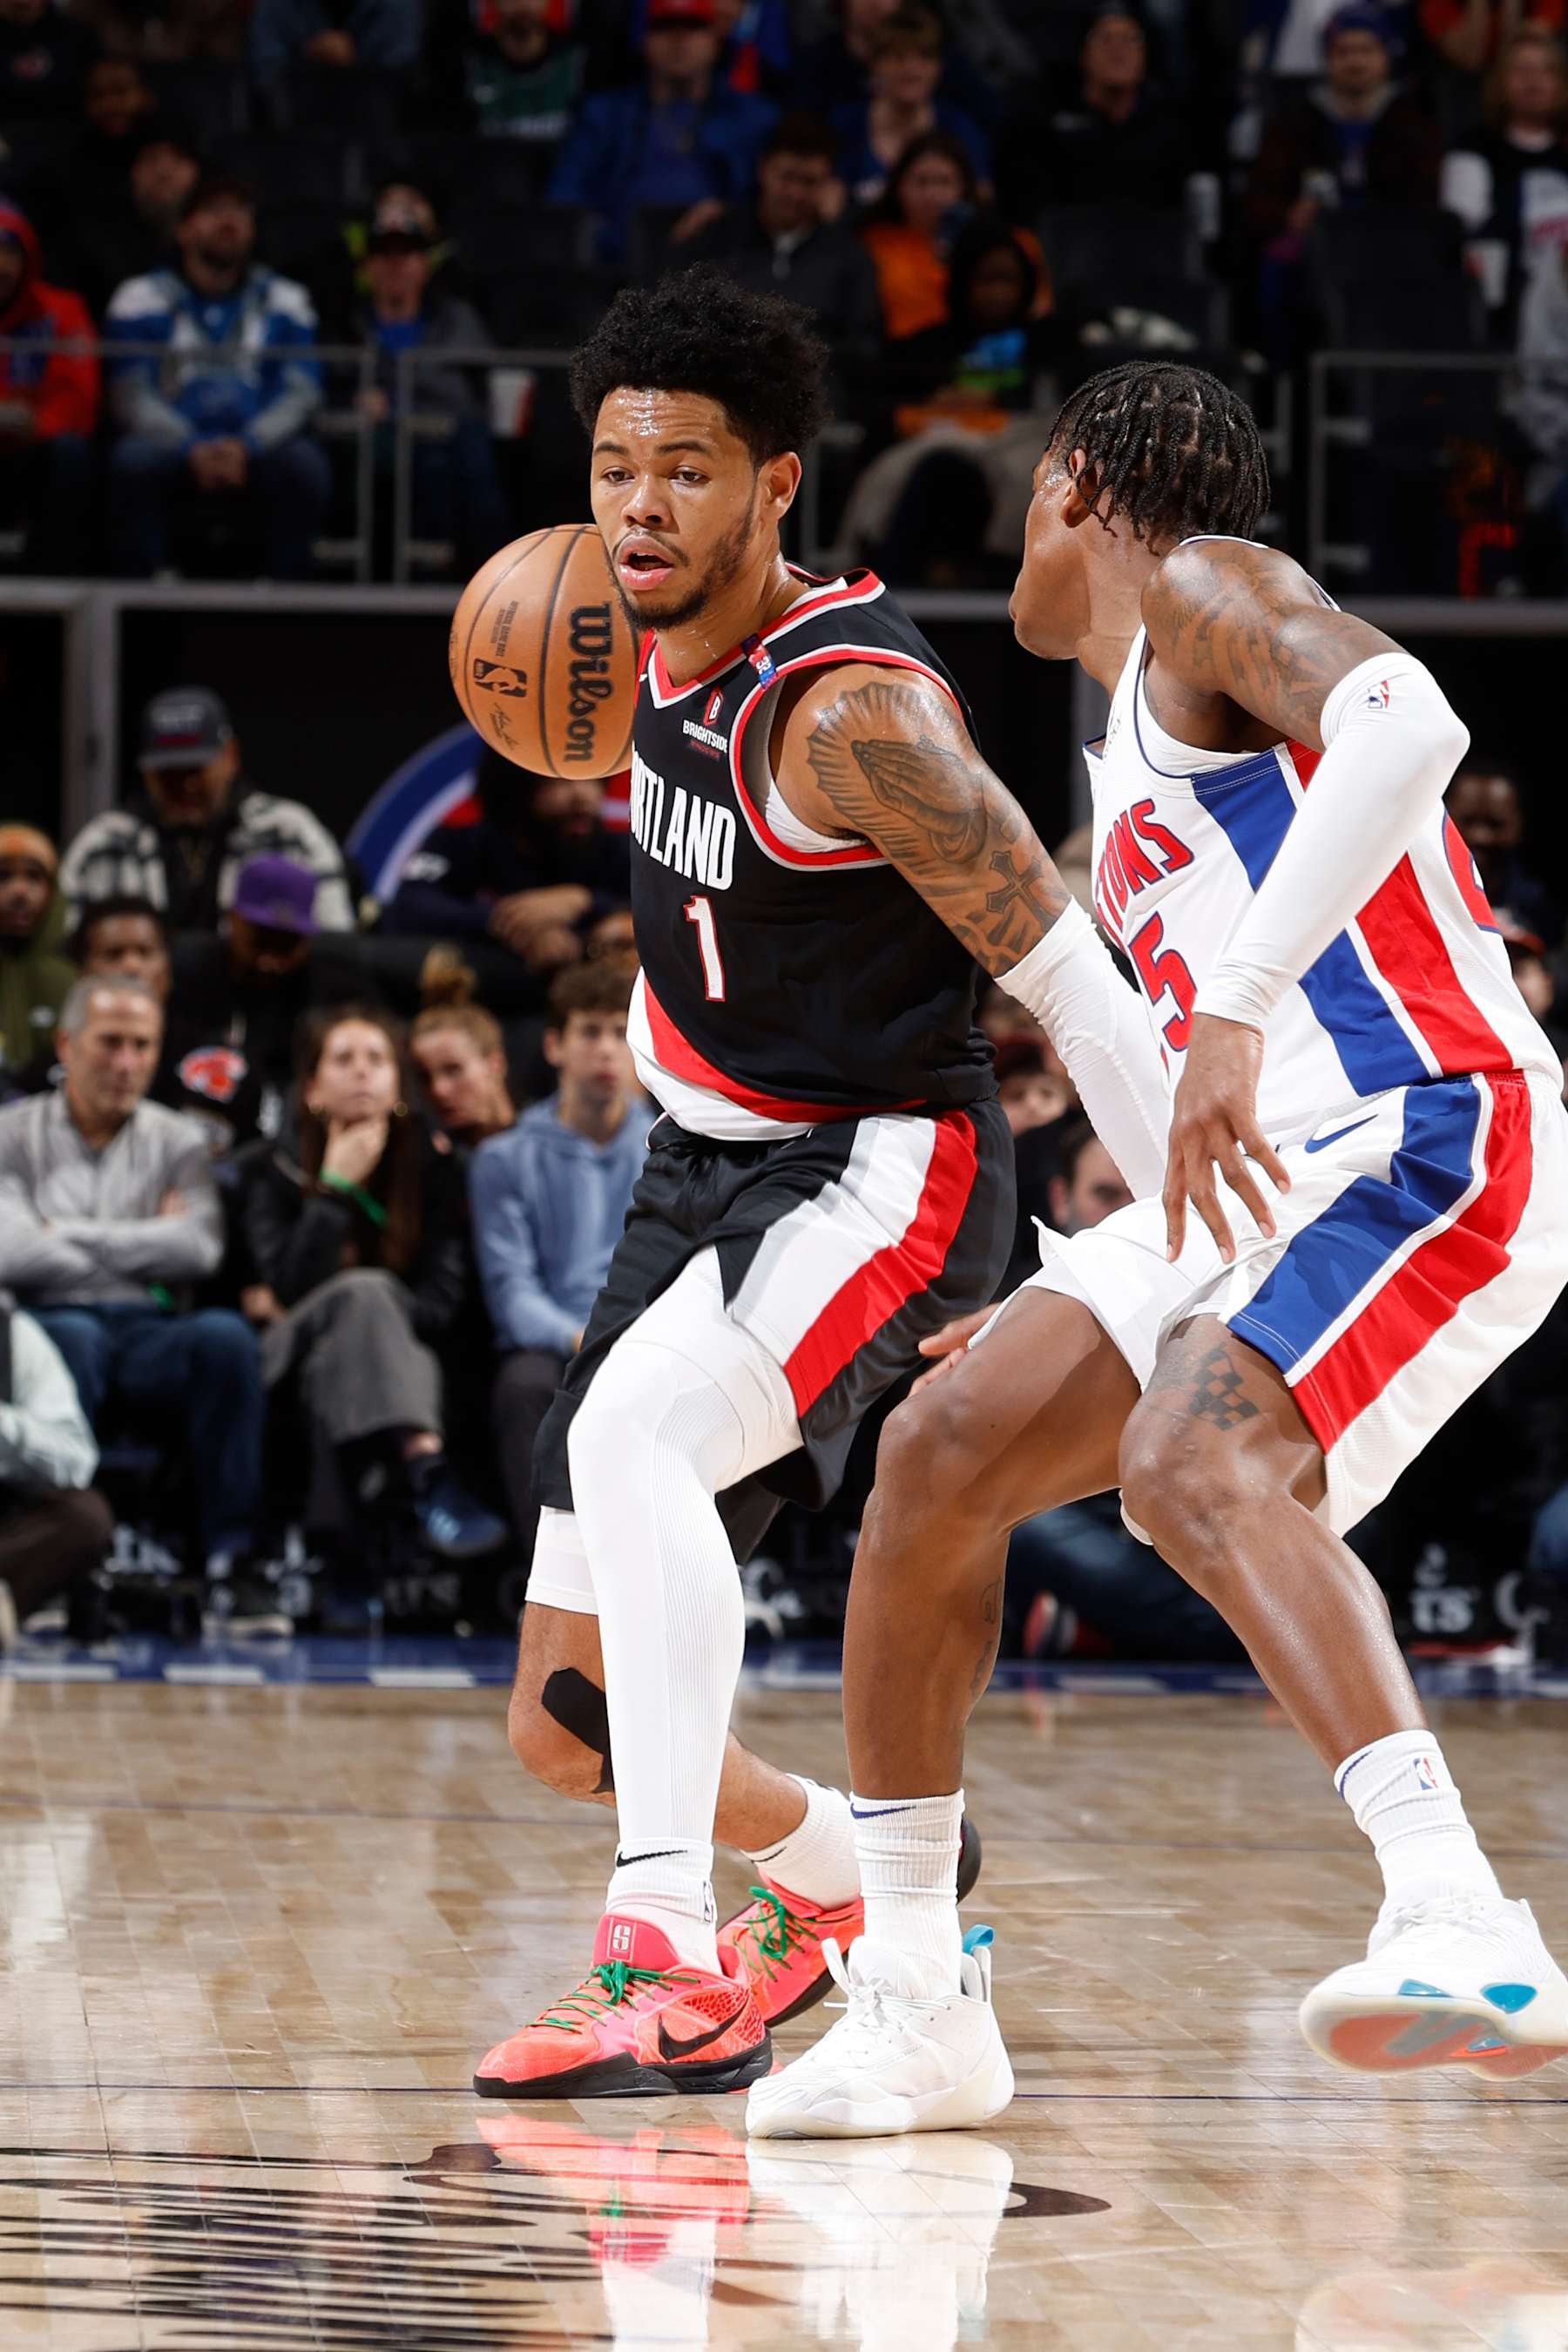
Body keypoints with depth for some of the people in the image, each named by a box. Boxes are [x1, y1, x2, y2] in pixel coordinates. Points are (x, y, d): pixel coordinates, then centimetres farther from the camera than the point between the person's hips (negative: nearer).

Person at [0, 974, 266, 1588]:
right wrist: (142, 1249, 1)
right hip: (53, 1323, -2)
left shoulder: (176, 1141, 18)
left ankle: (231, 1553, -36)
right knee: (73, 1340, -39)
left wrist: (71, 1234, -2)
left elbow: (198, 1249, -2)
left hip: (149, 1332, 2)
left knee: (224, 1336, -32)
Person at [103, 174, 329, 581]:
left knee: (304, 464, -32)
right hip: (173, 447, -1)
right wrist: (192, 452, -19)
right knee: (133, 460, -34)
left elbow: (300, 391, 3)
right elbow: (131, 395, -1)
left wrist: (245, 448, -17)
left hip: (257, 448, 1)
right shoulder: (141, 299, 9)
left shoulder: (285, 301, 14)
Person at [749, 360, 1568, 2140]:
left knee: (1194, 1463, -32)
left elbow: (1407, 723, -23)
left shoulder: (1205, 586, -2)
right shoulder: (1132, 752, 27)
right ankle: (909, 2007, 10)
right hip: (1268, 1174, 9)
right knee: (943, 1449, 3)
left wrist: (1237, 1011, -30)